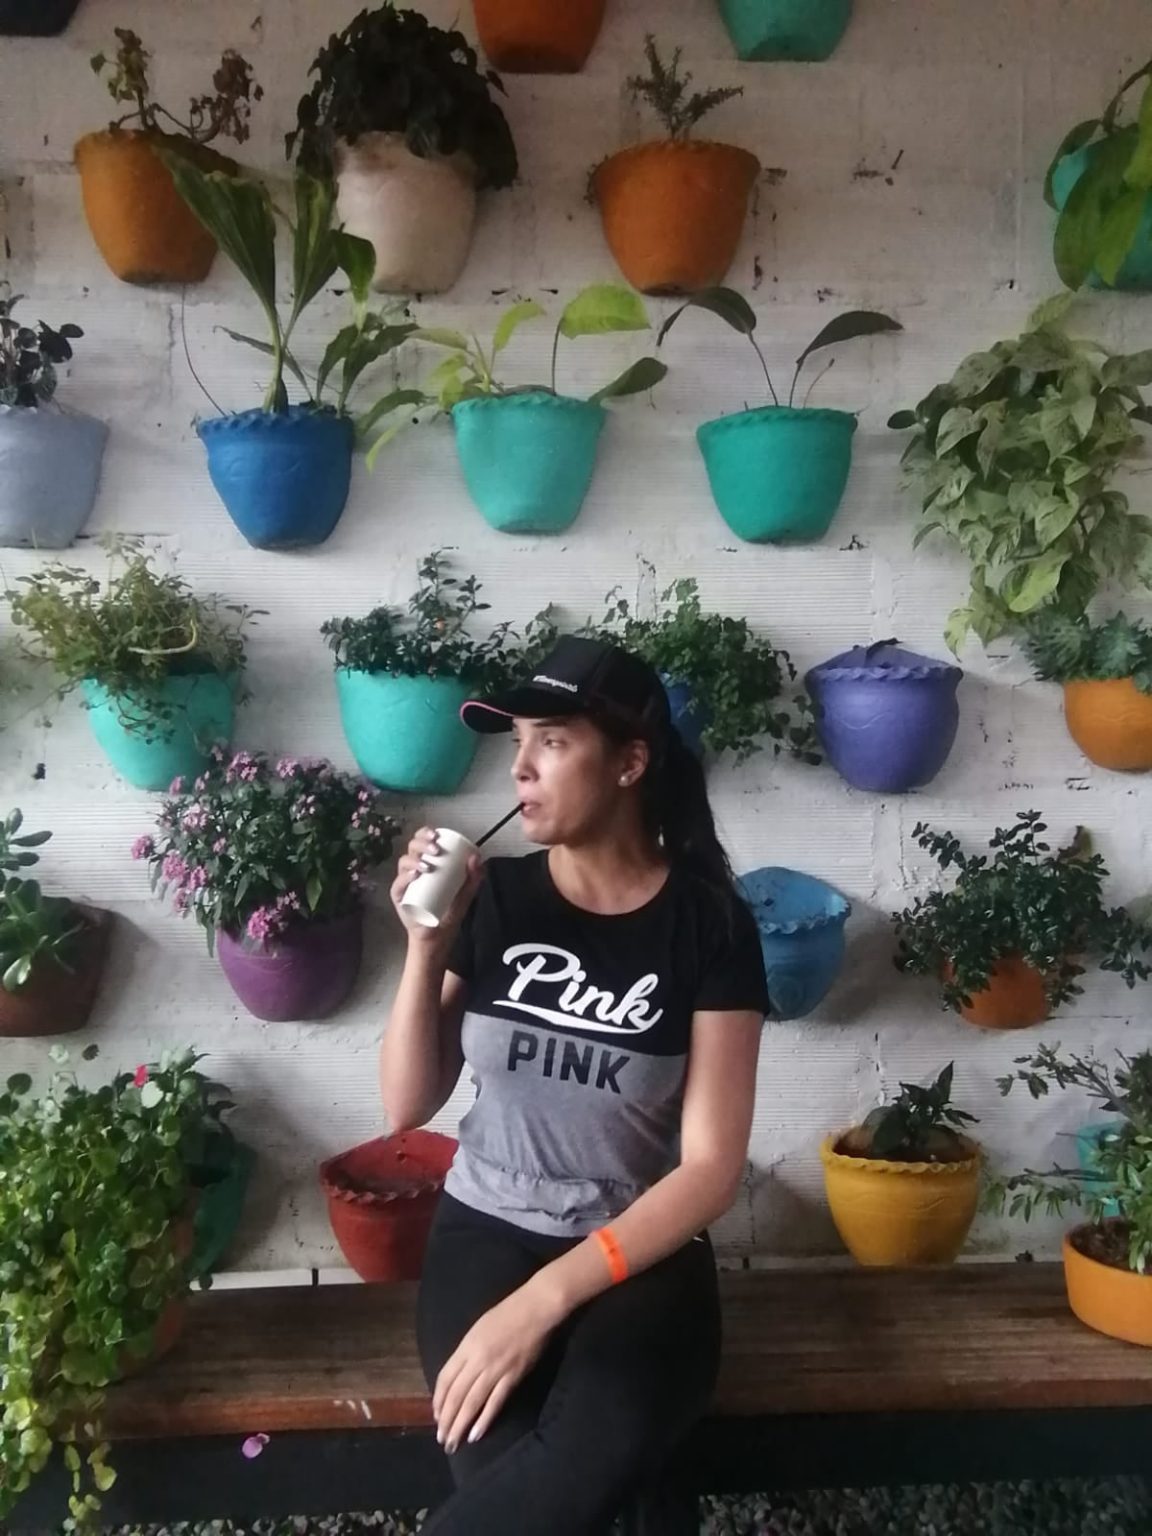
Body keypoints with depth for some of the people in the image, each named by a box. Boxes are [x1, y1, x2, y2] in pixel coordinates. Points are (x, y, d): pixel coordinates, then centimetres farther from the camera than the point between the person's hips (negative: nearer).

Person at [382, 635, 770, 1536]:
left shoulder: (710, 925, -9)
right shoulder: (496, 897, -3)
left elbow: (712, 1168, -12)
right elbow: (408, 1108, 1)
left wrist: (547, 1297, -21)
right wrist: (427, 945, -14)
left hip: (639, 1250, -1)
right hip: (487, 1231, 1)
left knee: (600, 1449, -32)